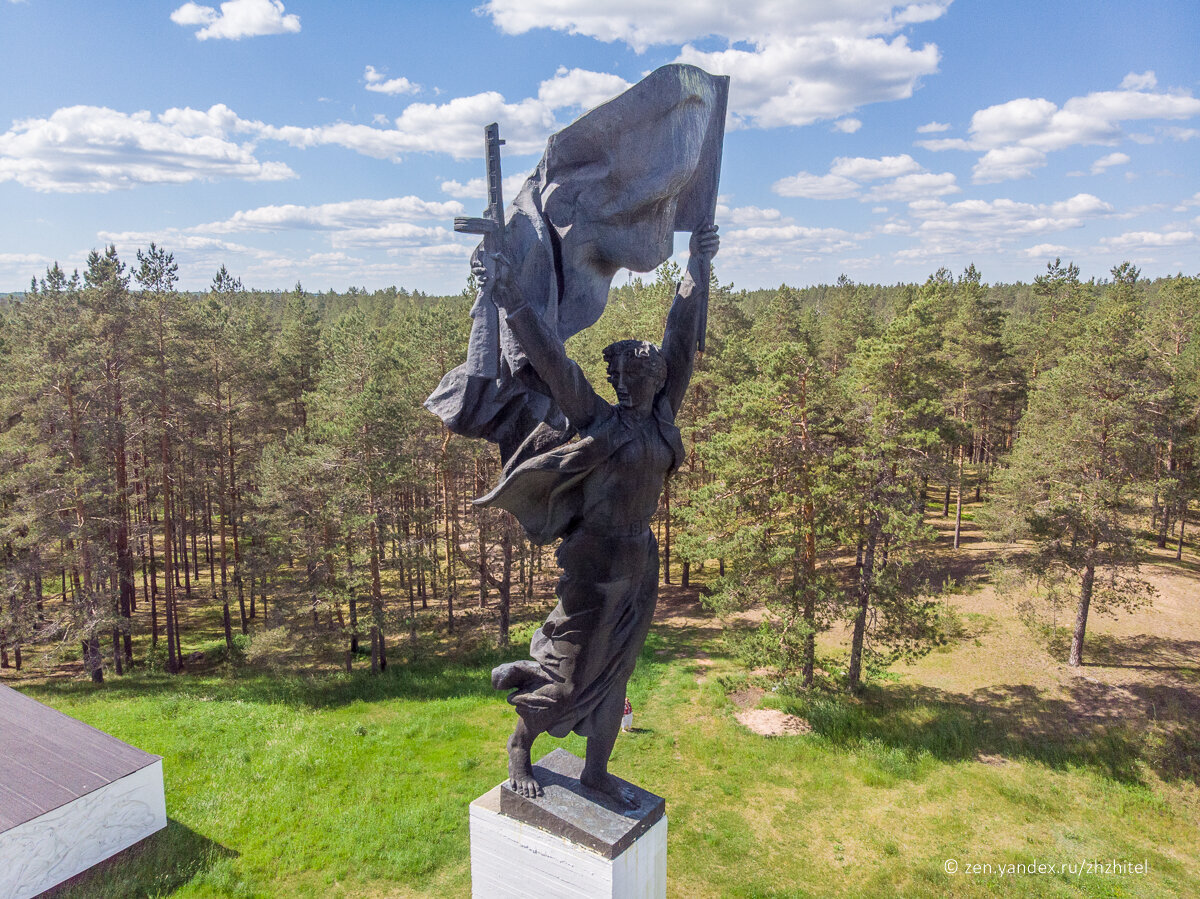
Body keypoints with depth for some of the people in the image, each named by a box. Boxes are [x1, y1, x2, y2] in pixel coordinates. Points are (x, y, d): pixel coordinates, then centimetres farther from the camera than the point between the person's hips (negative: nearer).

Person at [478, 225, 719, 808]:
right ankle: (518, 748, 33)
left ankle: (596, 773, 32)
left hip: (640, 562, 6)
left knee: (613, 671, 16)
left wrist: (697, 267, 15)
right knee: (567, 672, 6)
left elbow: (681, 339, 9)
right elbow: (551, 360, -19)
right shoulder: (598, 419, -12)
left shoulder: (662, 415, 4)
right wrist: (507, 297, -23)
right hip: (594, 562, -6)